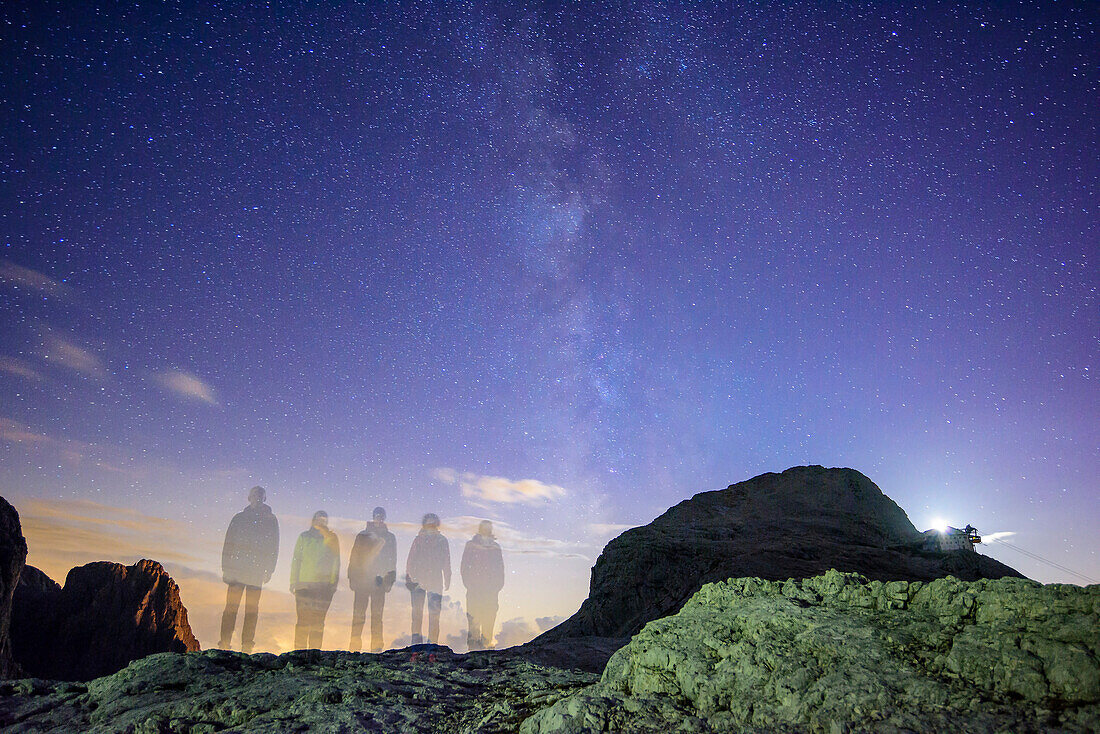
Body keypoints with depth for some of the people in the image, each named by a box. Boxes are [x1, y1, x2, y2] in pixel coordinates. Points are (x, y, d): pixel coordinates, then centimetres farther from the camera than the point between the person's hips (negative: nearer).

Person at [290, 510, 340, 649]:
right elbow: (296, 560, 10)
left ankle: (315, 650, 10)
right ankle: (299, 649, 6)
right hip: (304, 584, 0)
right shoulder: (304, 537, 10)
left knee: (318, 620, 2)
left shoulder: (332, 537, 9)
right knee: (303, 618, -3)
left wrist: (334, 582, 2)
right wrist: (293, 581, 4)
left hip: (324, 585, 0)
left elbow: (336, 561, 8)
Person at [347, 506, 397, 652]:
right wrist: (352, 577, 0)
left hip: (379, 581, 0)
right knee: (358, 614, -3)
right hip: (362, 580, 0)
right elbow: (354, 557, 9)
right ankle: (355, 646, 1)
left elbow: (392, 561, 11)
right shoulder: (362, 535, 10)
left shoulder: (390, 538, 12)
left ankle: (376, 646, 4)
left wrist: (389, 579, 3)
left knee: (377, 615, 0)